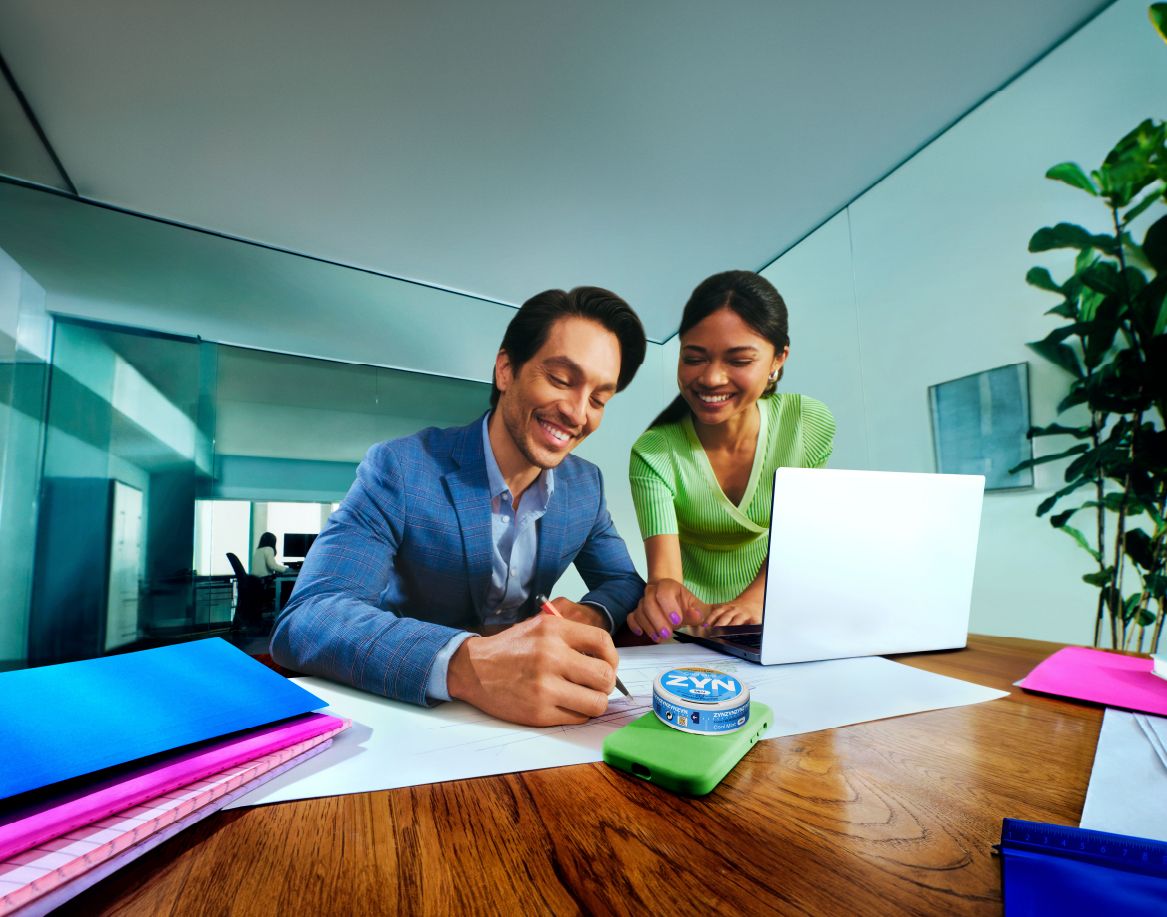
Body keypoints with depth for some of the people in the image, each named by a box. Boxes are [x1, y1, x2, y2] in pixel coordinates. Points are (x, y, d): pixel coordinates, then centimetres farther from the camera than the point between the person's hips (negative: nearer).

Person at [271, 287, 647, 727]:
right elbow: (304, 620, -27)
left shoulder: (586, 485, -3)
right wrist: (465, 664, -44)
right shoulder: (399, 468, -18)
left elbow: (624, 583, 6)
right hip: (406, 708, -2)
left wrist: (592, 615, -18)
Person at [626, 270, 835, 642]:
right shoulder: (653, 453, -21)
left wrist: (753, 601, -23)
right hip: (693, 617, -1)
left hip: (777, 607, 2)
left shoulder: (812, 425, -14)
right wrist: (665, 598, -52)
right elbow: (664, 569, -28)